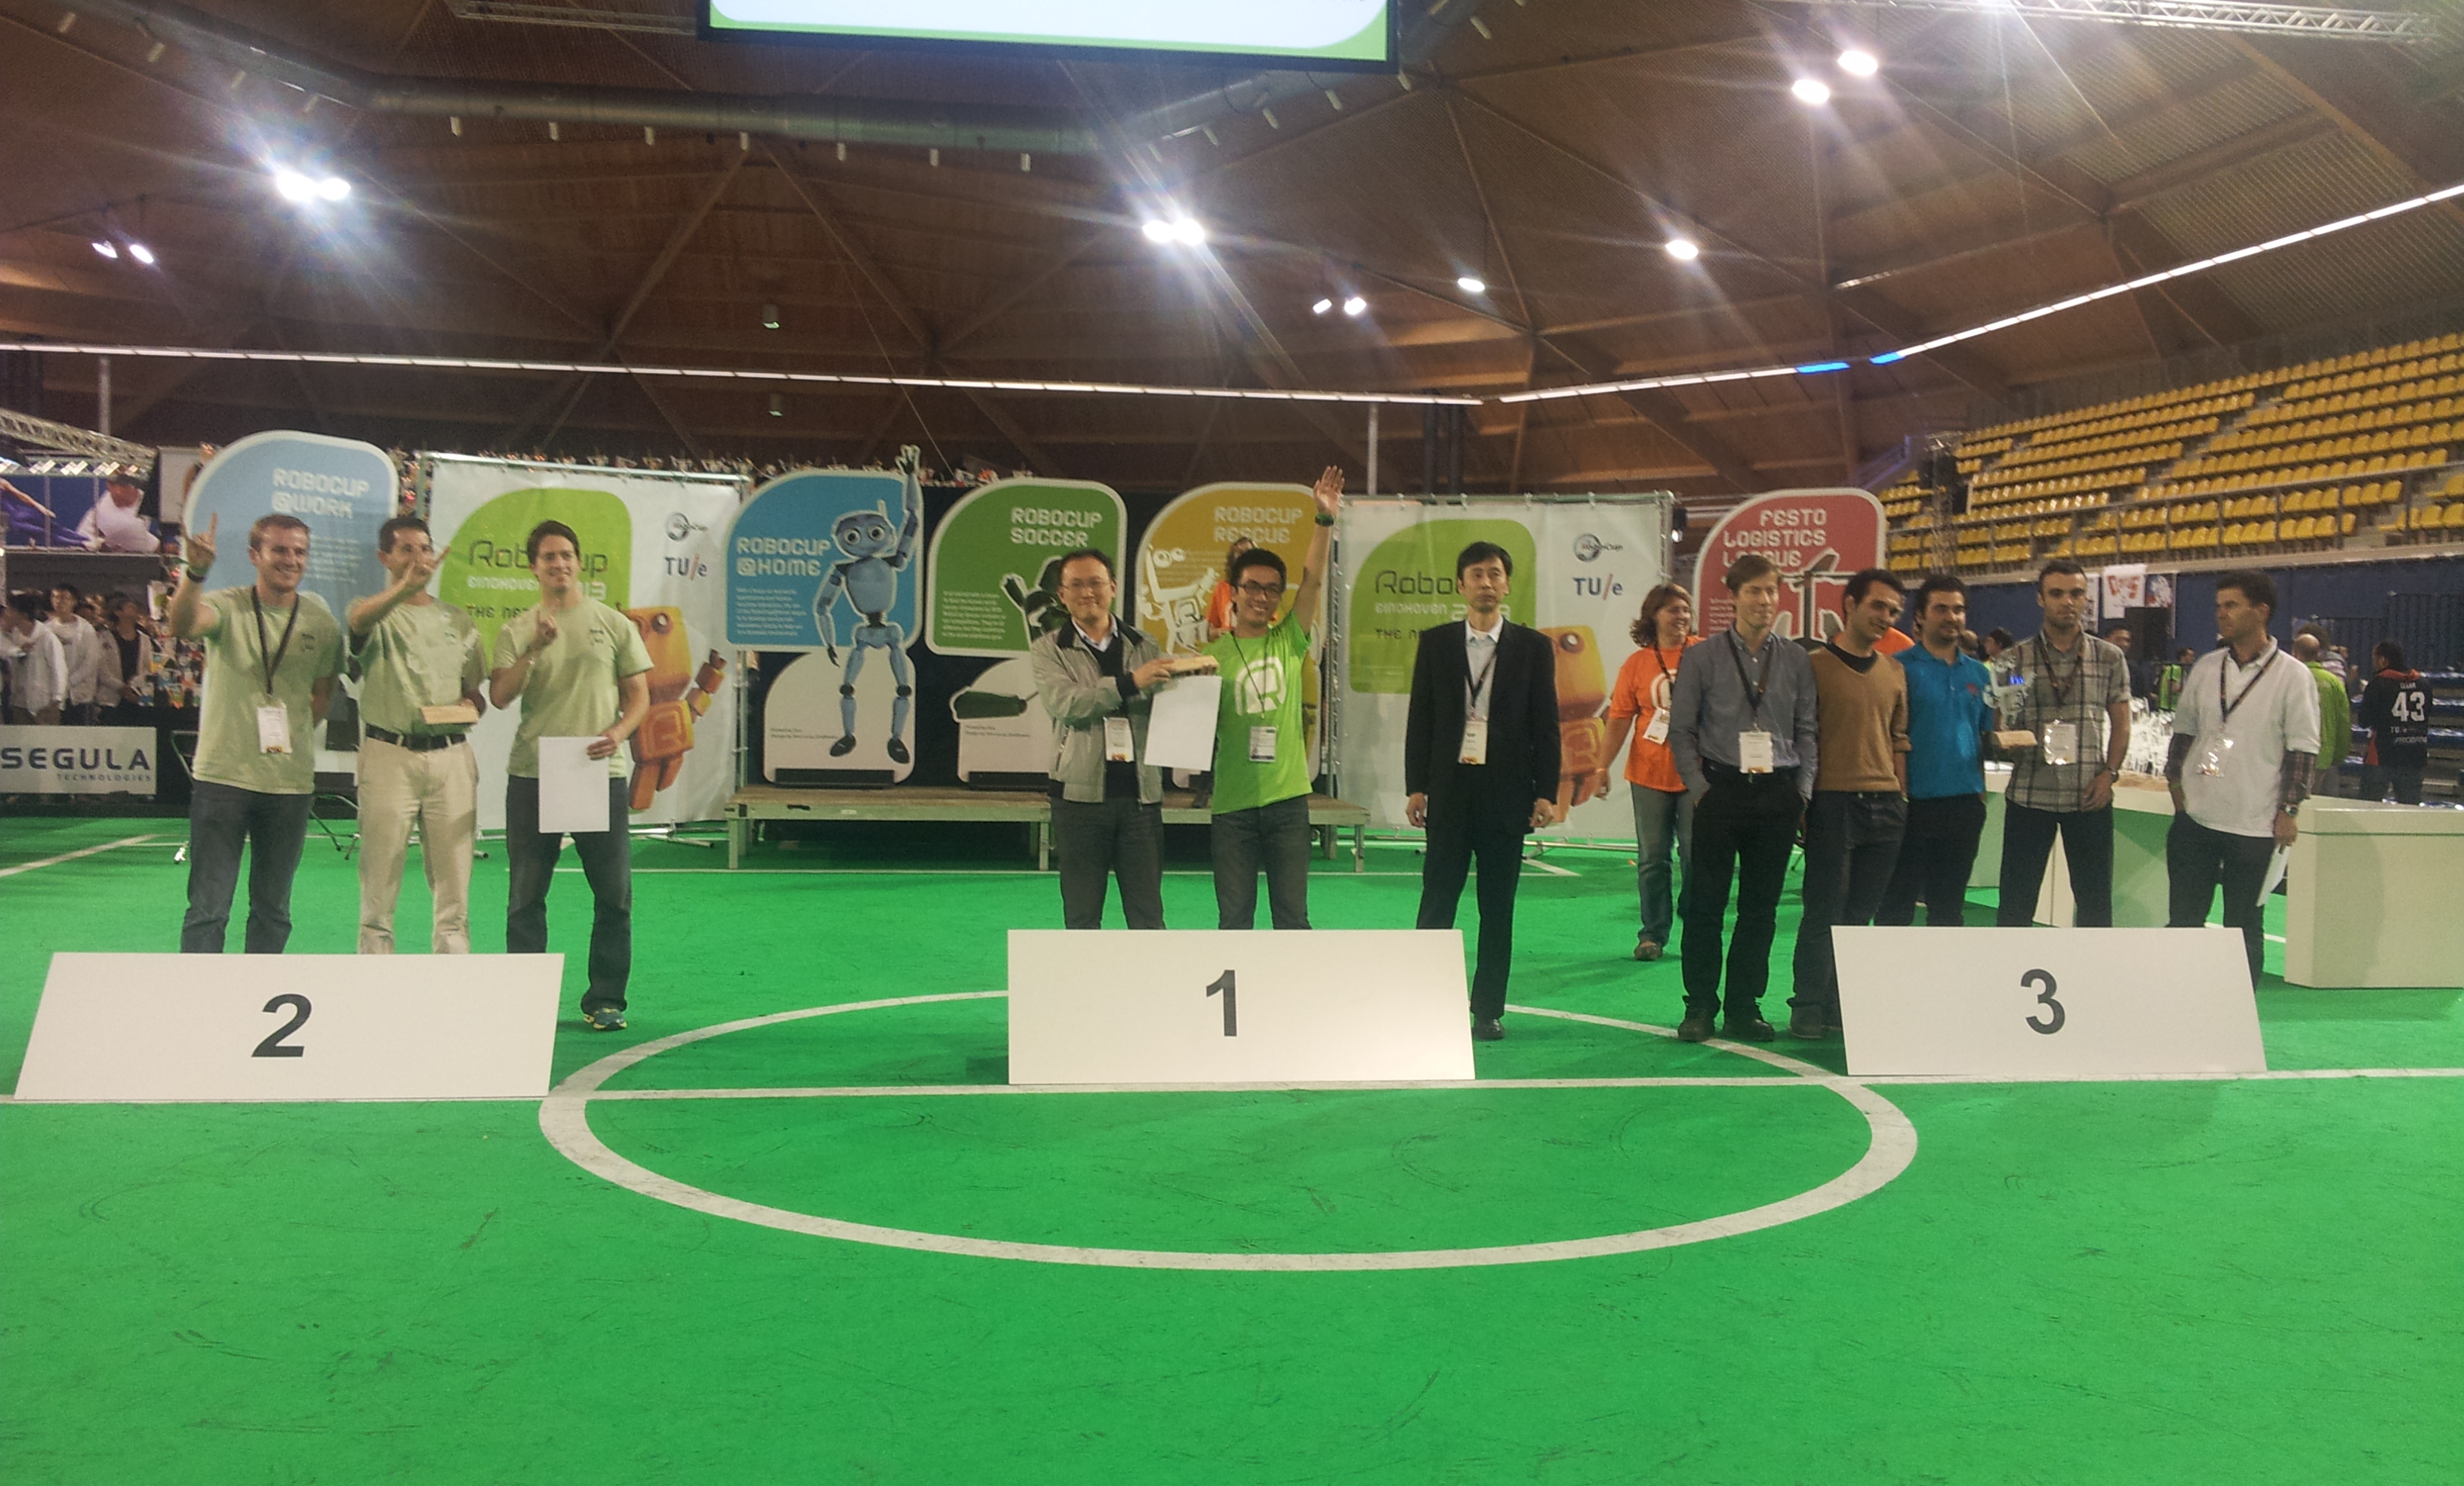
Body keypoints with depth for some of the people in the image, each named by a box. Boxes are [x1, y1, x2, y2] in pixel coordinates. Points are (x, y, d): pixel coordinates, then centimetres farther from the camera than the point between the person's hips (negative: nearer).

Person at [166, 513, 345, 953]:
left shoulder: (321, 623, 6)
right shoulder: (227, 607, -4)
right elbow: (183, 626, -27)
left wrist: (293, 734, 3)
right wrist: (195, 571, -43)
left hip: (290, 781, 3)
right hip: (223, 774, -3)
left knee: (273, 909, 12)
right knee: (208, 907, -3)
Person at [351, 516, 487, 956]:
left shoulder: (457, 620, 17)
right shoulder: (378, 613, 3)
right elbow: (360, 619, -24)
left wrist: (471, 705, -2)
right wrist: (407, 586, -43)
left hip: (452, 757, 3)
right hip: (389, 755, -3)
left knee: (454, 883, 3)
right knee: (379, 883, 0)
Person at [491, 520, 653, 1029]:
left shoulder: (613, 624, 8)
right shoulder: (516, 632, 8)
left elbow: (639, 693, 8)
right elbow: (499, 697, -4)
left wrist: (618, 732, -10)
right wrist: (533, 649, -16)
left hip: (600, 774, 0)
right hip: (531, 775, 0)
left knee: (613, 893, 1)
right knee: (525, 896, 5)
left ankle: (605, 1000, 11)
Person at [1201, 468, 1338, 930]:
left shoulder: (1290, 642, 6)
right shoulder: (1214, 653, 2)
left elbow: (1313, 580, -5)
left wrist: (1324, 519, -16)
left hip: (1287, 799, 1)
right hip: (1233, 804, -1)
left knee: (1293, 917, 7)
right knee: (1234, 918, 7)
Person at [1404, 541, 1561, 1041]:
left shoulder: (1533, 647, 5)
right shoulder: (1435, 643, 6)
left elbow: (1546, 725, 3)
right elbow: (1420, 719, 5)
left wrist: (1546, 792, -4)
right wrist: (1415, 787, -1)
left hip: (1506, 790, 0)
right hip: (1449, 789, 0)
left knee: (1498, 906, 5)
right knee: (1437, 901, 1)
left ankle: (1488, 1010, 13)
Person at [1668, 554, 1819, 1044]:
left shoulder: (1797, 661, 9)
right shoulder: (1703, 658, 2)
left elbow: (1807, 731, 11)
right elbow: (1681, 729, 3)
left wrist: (1803, 789, 1)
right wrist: (1699, 786, -6)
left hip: (1778, 793, 2)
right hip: (1721, 789, -2)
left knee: (1762, 906, 6)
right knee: (1706, 902, -1)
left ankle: (1743, 1007, 15)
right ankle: (1699, 1007, 8)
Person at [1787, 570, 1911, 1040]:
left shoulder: (1894, 672, 15)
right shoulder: (1816, 666, -2)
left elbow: (1899, 740, 20)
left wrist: (1901, 798, 13)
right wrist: (1800, 802, -8)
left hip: (1886, 807, 5)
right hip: (1833, 803, -5)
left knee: (1861, 914, 7)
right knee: (1824, 913, -3)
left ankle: (1840, 1005, 14)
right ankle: (1807, 1008, 4)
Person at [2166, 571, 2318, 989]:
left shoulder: (2293, 676, -5)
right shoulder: (2206, 668, 8)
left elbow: (2302, 749, -5)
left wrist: (2288, 810, -9)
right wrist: (2176, 782, 7)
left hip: (2255, 824, -4)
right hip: (2195, 816, 4)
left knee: (2244, 926, 5)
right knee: (2183, 919, 8)